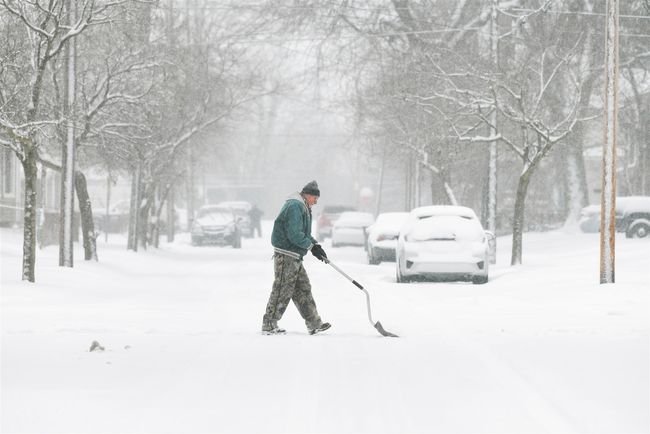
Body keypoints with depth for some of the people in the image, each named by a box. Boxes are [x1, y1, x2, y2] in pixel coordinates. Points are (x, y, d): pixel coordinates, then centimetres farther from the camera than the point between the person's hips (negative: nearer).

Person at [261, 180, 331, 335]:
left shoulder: (303, 208, 19)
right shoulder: (295, 206, -16)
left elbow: (303, 233, 24)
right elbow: (295, 235, -23)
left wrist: (315, 244, 8)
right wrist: (311, 246, -12)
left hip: (295, 257, 11)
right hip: (286, 256, -11)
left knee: (303, 290, 12)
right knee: (282, 291, -6)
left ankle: (314, 324, 15)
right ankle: (269, 325, -1)